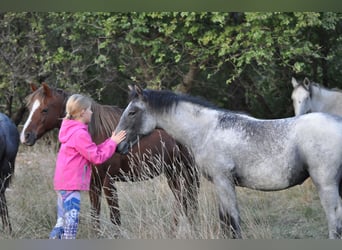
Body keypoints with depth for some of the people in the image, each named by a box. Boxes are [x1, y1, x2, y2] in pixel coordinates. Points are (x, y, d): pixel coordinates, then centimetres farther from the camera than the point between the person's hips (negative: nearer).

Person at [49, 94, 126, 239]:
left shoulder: (72, 130, 15)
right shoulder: (80, 134, -16)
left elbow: (92, 151, 17)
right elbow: (97, 157, -14)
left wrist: (110, 142, 11)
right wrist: (112, 143, -3)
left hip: (63, 183, 10)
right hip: (72, 184, -10)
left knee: (62, 222, 12)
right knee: (71, 223, -9)